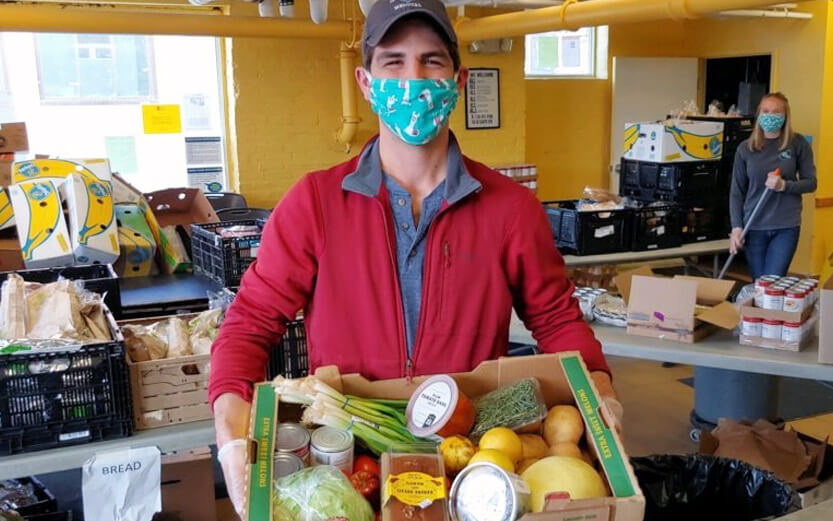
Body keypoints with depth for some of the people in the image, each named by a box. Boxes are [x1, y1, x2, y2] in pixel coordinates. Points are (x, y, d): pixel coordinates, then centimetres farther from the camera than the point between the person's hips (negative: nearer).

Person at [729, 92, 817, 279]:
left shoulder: (798, 144, -1)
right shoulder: (745, 149, 2)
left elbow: (811, 183, 3)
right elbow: (737, 192, 4)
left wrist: (784, 185, -16)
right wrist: (736, 227, -4)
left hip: (786, 227, -1)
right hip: (754, 227, 1)